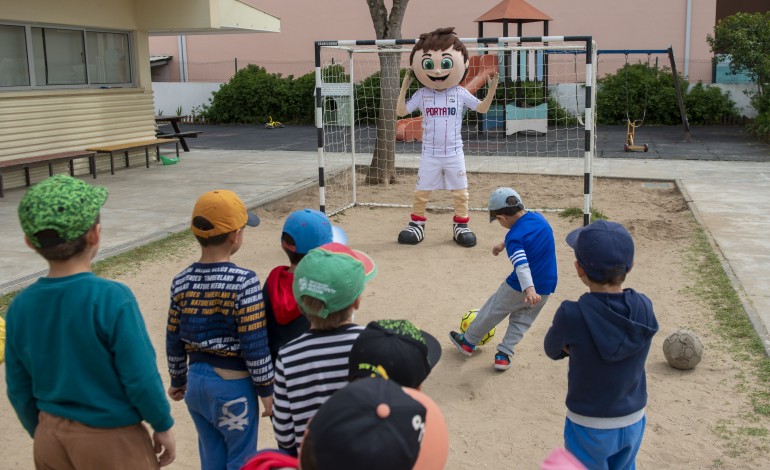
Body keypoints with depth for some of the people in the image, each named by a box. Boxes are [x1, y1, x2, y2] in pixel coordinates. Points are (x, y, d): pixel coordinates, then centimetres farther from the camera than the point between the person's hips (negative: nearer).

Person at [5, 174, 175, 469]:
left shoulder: (20, 307, -7)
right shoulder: (112, 299, -22)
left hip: (51, 438, 4)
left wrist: (43, 435, 17)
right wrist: (162, 426, -3)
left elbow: (19, 390, 2)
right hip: (111, 441, -4)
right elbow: (141, 378, -18)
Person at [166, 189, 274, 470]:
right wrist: (266, 389, -7)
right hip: (233, 384, -5)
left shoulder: (181, 282, -2)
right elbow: (255, 344, -18)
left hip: (197, 381, 6)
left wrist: (178, 380, 20)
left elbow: (174, 340, 5)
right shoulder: (243, 282, -20)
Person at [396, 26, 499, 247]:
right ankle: (416, 224, 23)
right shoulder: (422, 94, -3)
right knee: (421, 191, 7)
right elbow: (401, 111, 0)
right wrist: (404, 88, -7)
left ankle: (461, 225, 22)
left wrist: (492, 89, -12)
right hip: (430, 154, 0)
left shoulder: (460, 93, -4)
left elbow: (482, 108, 1)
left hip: (454, 153, 0)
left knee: (460, 192, 7)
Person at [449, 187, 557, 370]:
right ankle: (504, 355, 10)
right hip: (545, 290, 6)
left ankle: (468, 342, 29)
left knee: (492, 312, 14)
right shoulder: (538, 218, 1)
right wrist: (504, 244, 33)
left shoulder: (513, 237, -22)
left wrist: (529, 289, -47)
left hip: (519, 288, -6)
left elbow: (521, 264, -36)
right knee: (521, 321, 19)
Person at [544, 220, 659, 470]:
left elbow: (552, 351, -7)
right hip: (634, 423, 4)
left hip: (589, 428, -3)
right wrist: (578, 345, -9)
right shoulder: (645, 308, -15)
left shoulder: (572, 315, -26)